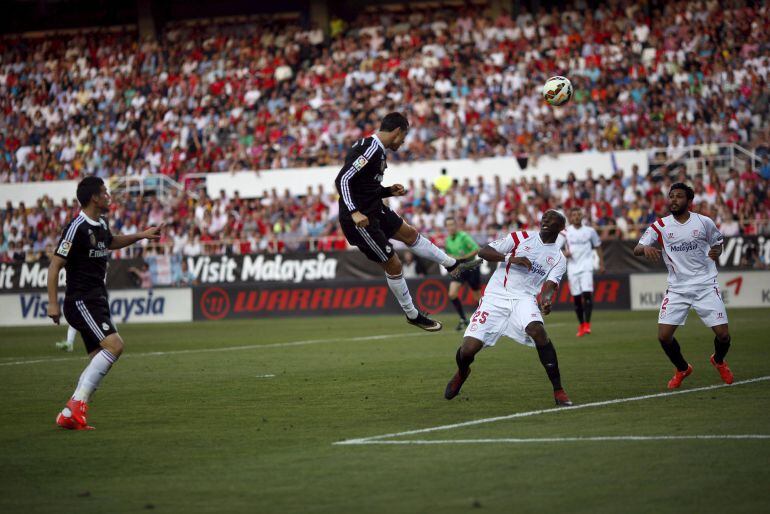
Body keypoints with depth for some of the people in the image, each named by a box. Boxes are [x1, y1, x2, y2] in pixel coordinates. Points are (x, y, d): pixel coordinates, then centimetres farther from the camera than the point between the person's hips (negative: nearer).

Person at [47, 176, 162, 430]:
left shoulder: (101, 225, 13)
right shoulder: (77, 228, -15)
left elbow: (111, 242, 38)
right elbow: (55, 265, -15)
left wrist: (141, 235, 32)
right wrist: (52, 303, -18)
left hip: (98, 302, 10)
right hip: (81, 302, -10)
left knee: (99, 359, 5)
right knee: (114, 344, -22)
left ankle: (69, 415, 6)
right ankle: (78, 402, -19)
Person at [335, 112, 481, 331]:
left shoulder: (375, 148, 8)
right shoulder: (371, 150, -22)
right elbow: (342, 180, -28)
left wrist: (389, 191, 11)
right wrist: (354, 212, -33)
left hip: (374, 209, 10)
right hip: (360, 220, -10)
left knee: (409, 233, 23)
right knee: (393, 264, 2)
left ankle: (452, 265, 40)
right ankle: (412, 315, 18)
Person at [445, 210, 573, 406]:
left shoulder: (559, 259, 10)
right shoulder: (522, 237, 6)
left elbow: (549, 285, -5)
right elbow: (483, 252, 1)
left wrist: (546, 300, -28)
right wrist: (510, 258, -16)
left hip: (524, 299, 0)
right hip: (496, 297, 0)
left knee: (537, 330, -34)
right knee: (468, 350, -11)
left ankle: (558, 391, -25)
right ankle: (461, 373, 29)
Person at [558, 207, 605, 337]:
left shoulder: (589, 231, 5)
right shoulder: (565, 232, 3)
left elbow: (598, 247, 15)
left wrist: (601, 263, 10)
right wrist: (564, 253, -16)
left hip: (586, 267, -1)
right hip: (572, 268, 1)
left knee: (587, 294, -16)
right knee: (576, 297, 3)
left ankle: (587, 324, -16)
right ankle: (581, 325, 16)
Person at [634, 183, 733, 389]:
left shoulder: (704, 222, -1)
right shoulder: (660, 226, -1)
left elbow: (718, 242, 14)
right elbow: (636, 249, -8)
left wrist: (716, 252, -10)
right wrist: (645, 248, -32)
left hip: (706, 286, -1)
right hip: (676, 289, 1)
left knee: (723, 335, -6)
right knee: (664, 336, -9)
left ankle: (719, 361, 30)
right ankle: (682, 369, 20)